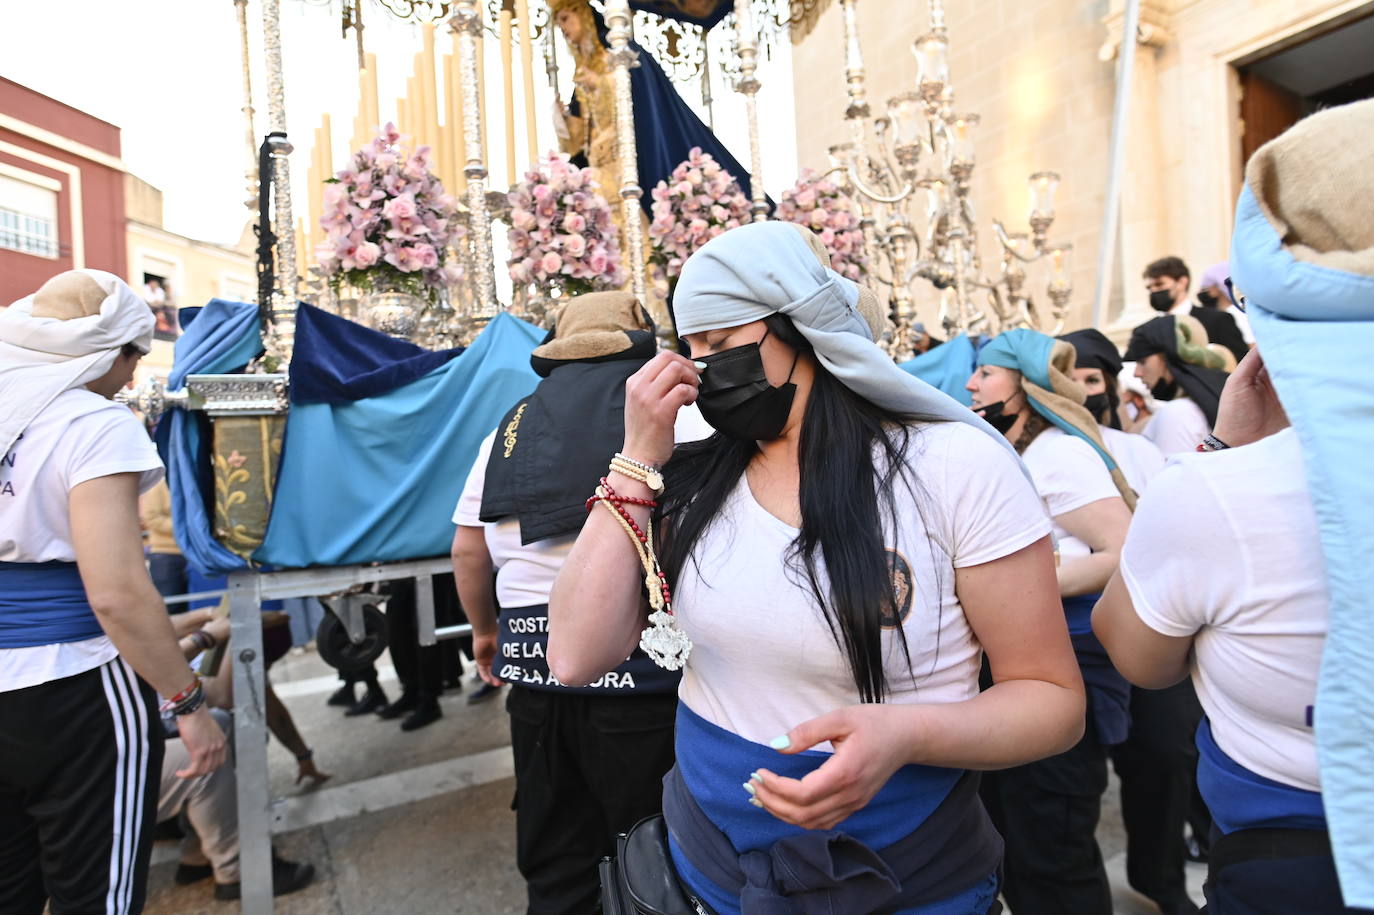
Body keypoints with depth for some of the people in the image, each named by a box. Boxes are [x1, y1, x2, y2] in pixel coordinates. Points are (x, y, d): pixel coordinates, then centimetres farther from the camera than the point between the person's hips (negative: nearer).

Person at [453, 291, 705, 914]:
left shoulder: (514, 424, 11)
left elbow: (467, 547, 10)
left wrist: (485, 629, 23)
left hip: (533, 657, 5)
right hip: (636, 656, -4)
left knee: (553, 856, 21)